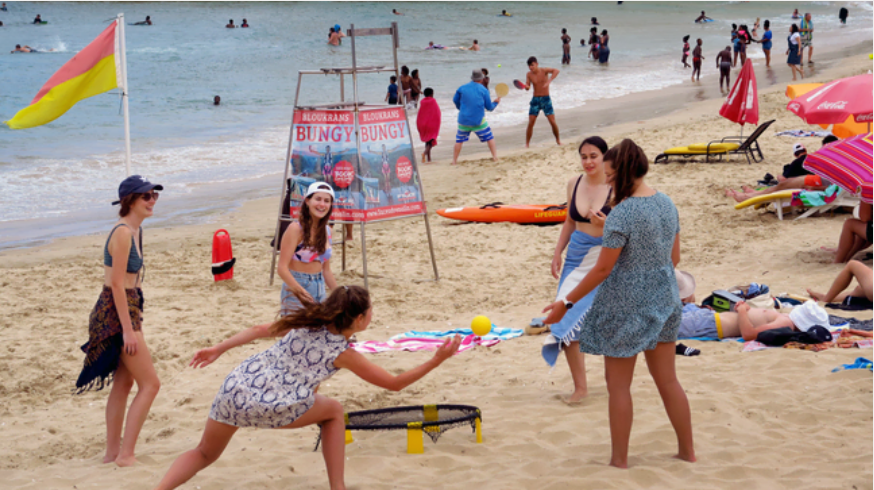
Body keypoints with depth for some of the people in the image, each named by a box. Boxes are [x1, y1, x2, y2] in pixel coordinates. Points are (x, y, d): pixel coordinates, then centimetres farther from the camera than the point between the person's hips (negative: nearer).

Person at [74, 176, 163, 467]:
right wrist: (128, 329, -22)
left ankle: (112, 453, 24)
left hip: (126, 310, 10)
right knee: (150, 384, -7)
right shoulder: (123, 233, -18)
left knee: (123, 384, 16)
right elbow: (117, 284, -21)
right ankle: (126, 454, -5)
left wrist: (136, 321, 21)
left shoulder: (135, 230, 11)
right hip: (116, 313, -10)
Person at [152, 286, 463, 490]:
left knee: (204, 454, 22)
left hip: (234, 388, 4)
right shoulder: (343, 353, 1)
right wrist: (436, 361, 10)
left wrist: (218, 349, 23)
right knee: (334, 412, 22)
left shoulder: (305, 324, 13)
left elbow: (260, 331, 16)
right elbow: (394, 383, 8)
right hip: (270, 408, -4)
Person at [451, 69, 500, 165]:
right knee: (489, 137, 13)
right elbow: (489, 107, 3)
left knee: (459, 140, 12)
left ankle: (454, 160, 9)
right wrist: (496, 102, 24)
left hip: (463, 120, 2)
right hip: (478, 120, -2)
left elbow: (455, 100, 16)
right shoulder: (484, 90, -2)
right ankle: (495, 157, 12)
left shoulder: (462, 88, 2)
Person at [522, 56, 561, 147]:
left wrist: (549, 81, -38)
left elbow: (556, 71, -25)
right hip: (535, 99, 2)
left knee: (553, 122, -3)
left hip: (546, 99, -2)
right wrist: (525, 86, -29)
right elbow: (528, 87, -5)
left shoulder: (543, 71, -11)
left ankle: (558, 140, 18)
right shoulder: (529, 74, -1)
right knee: (530, 123, -5)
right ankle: (526, 144, 2)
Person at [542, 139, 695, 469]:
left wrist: (566, 303, -12)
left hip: (625, 305, -7)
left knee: (618, 384, 6)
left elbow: (602, 270, -19)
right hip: (663, 301, 7)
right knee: (667, 380, 17)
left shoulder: (622, 213, -21)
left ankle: (620, 459, 12)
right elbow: (674, 257, 11)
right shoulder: (667, 203, 2)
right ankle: (687, 451, 24)